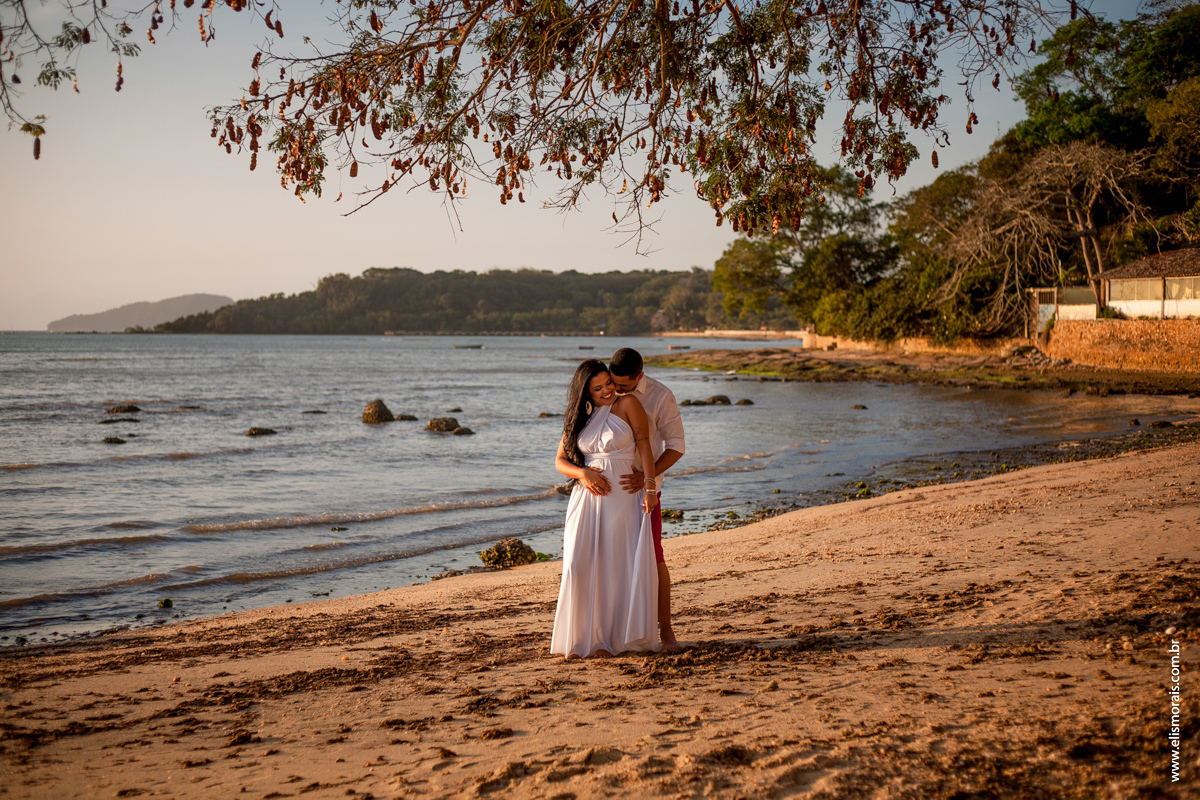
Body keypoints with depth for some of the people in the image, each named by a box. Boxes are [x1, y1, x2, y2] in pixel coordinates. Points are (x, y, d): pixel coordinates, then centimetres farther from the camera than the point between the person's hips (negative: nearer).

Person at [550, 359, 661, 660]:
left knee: (616, 567, -3)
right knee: (579, 566, -4)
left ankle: (607, 638, 5)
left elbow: (644, 447, -4)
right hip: (586, 498, 3)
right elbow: (560, 461, 12)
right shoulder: (578, 418, 12)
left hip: (623, 499, -3)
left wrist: (649, 488, -15)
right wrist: (582, 473, -9)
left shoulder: (627, 404, 1)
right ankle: (580, 638, 4)